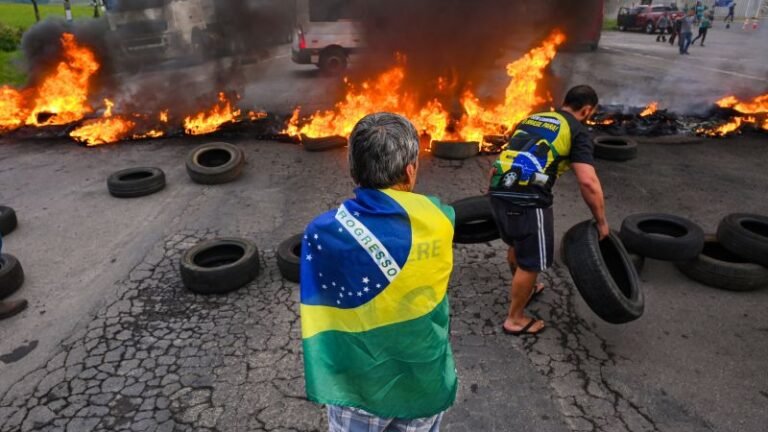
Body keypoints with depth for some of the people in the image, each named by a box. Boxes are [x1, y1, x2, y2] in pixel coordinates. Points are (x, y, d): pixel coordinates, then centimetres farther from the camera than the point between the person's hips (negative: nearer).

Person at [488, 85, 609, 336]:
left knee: (517, 246, 29)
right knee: (531, 261, 9)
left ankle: (524, 291, 52)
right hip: (528, 201, -7)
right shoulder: (577, 131, 3)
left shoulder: (530, 119, 23)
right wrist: (601, 222, 2)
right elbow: (588, 182, -8)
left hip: (498, 193, 8)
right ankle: (515, 320, 23)